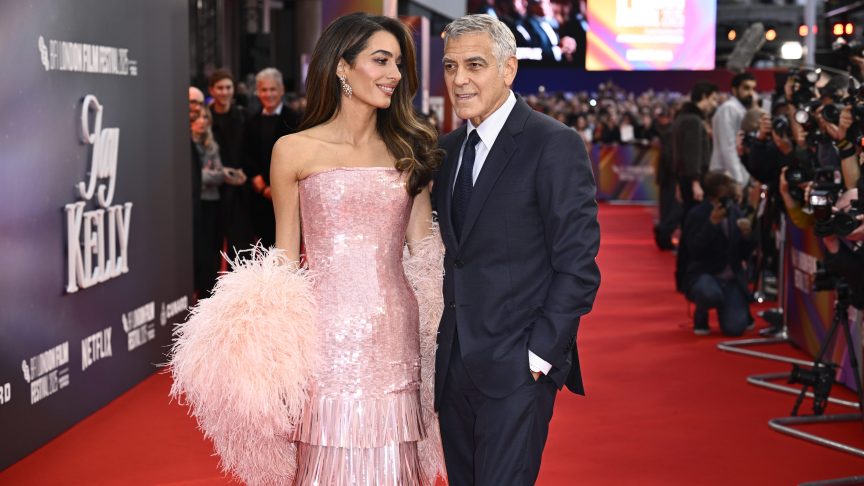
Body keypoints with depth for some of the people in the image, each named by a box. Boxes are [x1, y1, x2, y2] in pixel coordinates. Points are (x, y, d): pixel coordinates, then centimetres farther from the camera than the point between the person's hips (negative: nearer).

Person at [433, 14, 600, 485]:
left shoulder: (554, 145, -11)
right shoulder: (449, 148, 11)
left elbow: (577, 265, -13)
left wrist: (540, 354, -15)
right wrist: (446, 341, 8)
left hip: (516, 368, -7)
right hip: (454, 365, 7)